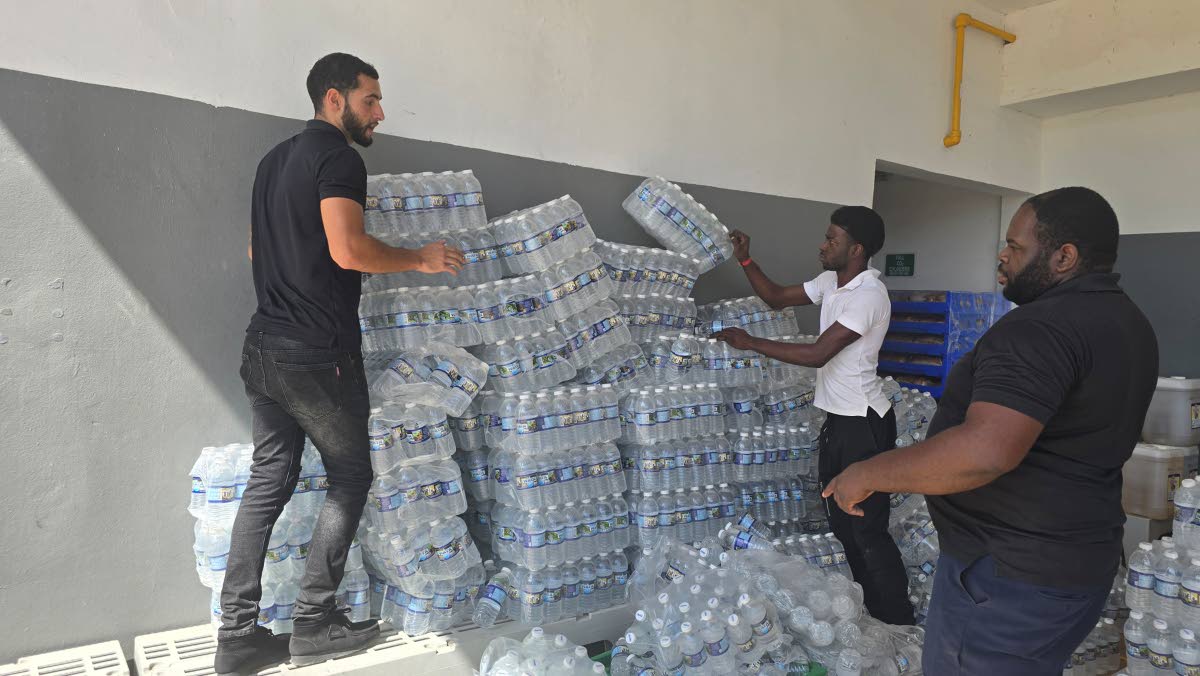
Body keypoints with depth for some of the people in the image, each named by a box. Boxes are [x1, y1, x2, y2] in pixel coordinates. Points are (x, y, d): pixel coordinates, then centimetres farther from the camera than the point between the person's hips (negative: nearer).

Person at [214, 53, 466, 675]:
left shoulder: (275, 159, 18)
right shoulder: (338, 158, -11)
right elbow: (349, 251, -24)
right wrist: (420, 259, -11)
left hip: (261, 349, 9)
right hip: (317, 356, -9)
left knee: (268, 481, 13)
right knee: (350, 478, 7)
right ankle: (314, 623, 14)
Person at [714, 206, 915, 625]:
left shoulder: (869, 295, -21)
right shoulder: (831, 281, 7)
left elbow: (817, 354, -25)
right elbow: (776, 298, 16)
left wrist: (750, 343, -19)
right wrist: (745, 259, 4)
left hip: (863, 424, -9)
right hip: (838, 418, 10)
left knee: (868, 530, -3)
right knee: (842, 523, 17)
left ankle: (899, 624, 12)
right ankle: (869, 608, 31)